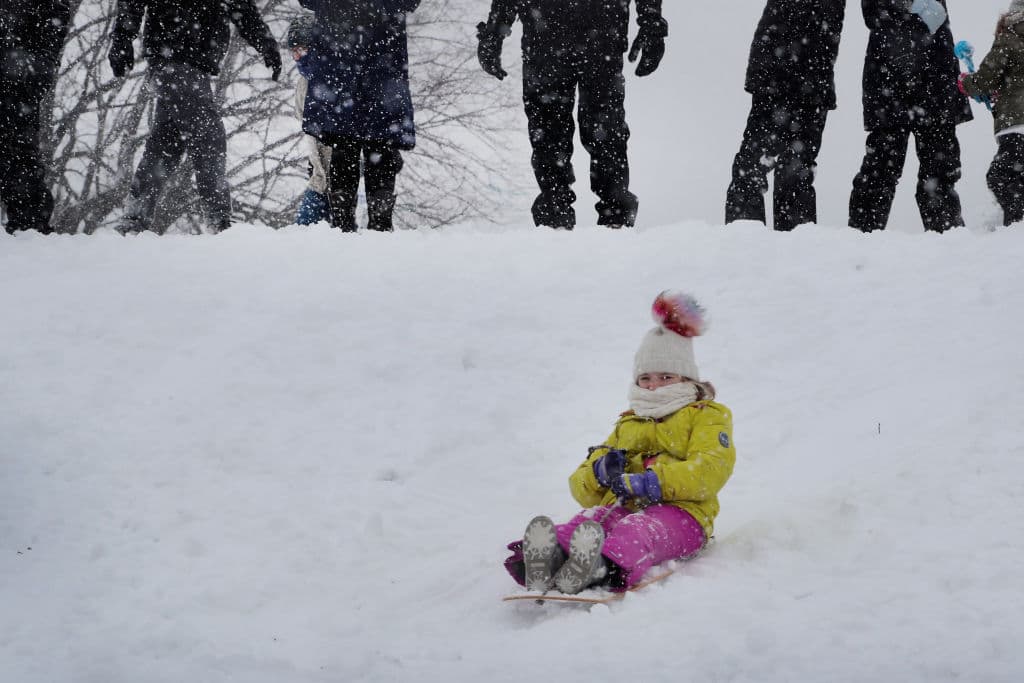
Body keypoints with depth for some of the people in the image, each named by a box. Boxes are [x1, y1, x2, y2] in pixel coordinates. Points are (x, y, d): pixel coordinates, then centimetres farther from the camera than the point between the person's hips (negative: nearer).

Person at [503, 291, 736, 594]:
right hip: (620, 509, 4)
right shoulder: (627, 425, 38)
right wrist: (600, 471, 2)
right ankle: (549, 560, -68)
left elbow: (710, 470, -2)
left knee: (638, 529, -41)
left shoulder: (707, 416, 21)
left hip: (680, 513, -4)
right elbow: (581, 488, 29)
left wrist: (651, 483, -16)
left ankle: (605, 569, -76)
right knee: (589, 519, -34)